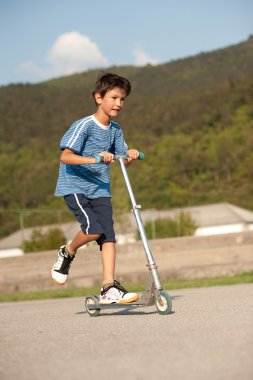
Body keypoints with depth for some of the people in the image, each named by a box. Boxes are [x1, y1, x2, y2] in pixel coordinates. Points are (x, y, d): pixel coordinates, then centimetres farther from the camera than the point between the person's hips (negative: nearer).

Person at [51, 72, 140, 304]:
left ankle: (109, 289, -8)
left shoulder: (115, 130, 9)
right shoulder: (84, 126, -13)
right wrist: (95, 159, -31)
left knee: (108, 235, -8)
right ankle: (67, 254, 9)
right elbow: (65, 157, -20)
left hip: (100, 189, 6)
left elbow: (123, 159, 10)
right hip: (75, 187, -6)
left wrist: (131, 155, -14)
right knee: (93, 228, -23)